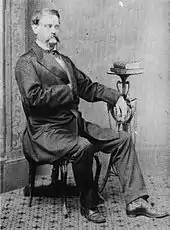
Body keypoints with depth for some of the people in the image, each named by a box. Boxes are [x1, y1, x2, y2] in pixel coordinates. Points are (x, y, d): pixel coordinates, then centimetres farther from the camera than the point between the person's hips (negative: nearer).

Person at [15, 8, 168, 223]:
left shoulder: (65, 60, 21)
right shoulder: (26, 62, -4)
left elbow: (88, 87, 21)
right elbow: (34, 96, -20)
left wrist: (116, 97, 6)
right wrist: (68, 91, -11)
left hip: (76, 124, 8)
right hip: (46, 131, -8)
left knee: (123, 139, -4)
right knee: (83, 147, -35)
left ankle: (135, 201, -6)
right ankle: (88, 204, -12)